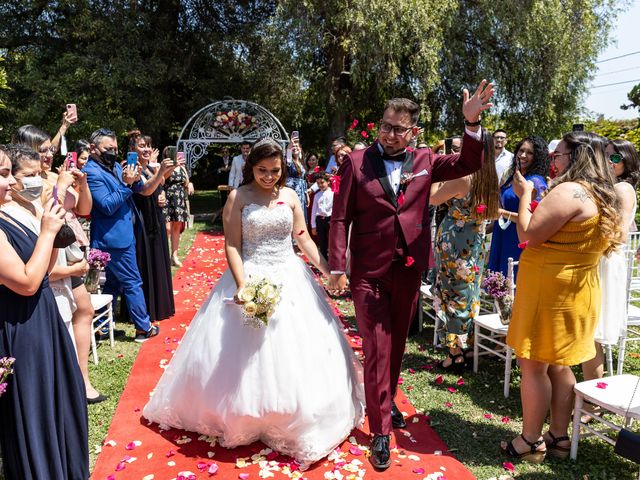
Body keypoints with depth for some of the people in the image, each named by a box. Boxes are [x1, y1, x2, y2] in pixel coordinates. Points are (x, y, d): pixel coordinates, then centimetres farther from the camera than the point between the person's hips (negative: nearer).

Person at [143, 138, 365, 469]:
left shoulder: (289, 196, 7)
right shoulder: (239, 197, -4)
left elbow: (303, 238, 8)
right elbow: (232, 245, -9)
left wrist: (327, 269, -3)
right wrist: (242, 284, -21)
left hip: (290, 280, 4)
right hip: (251, 279, -3)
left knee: (295, 350, 8)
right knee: (246, 354, 2)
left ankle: (292, 422, 28)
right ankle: (243, 418, 25)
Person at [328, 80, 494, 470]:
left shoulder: (424, 162, 5)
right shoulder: (357, 162, -4)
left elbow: (469, 163, 0)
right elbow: (341, 218, -5)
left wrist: (472, 122, -16)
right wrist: (338, 268, -10)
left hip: (409, 270, 3)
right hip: (369, 272, -3)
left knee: (397, 345, 18)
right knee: (377, 349, 2)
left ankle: (387, 401, 42)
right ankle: (381, 432, 14)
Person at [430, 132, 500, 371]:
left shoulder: (462, 176, -19)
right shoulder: (489, 178, 3)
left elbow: (433, 199, -11)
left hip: (454, 244, -7)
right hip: (475, 243, 7)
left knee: (453, 296, 4)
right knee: (470, 295, 16)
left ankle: (456, 353, 13)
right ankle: (469, 347, 27)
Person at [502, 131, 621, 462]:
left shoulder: (568, 191, -18)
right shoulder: (601, 195, 13)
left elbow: (529, 235, -18)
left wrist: (524, 195, -6)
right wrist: (536, 199, 16)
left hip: (549, 288, -10)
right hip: (576, 288, 10)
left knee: (533, 365, 1)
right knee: (557, 365, 17)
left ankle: (531, 442, 12)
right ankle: (558, 437, 28)